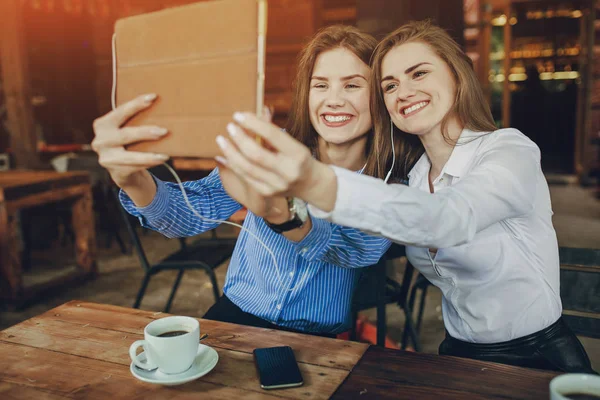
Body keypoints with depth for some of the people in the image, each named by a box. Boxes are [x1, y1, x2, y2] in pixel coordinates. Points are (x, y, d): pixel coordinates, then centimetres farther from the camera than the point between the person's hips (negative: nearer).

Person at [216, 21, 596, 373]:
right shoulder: (412, 175, 2)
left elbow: (447, 220, -37)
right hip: (458, 355, 4)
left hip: (539, 360, -4)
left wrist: (319, 184, -52)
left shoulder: (513, 152, -17)